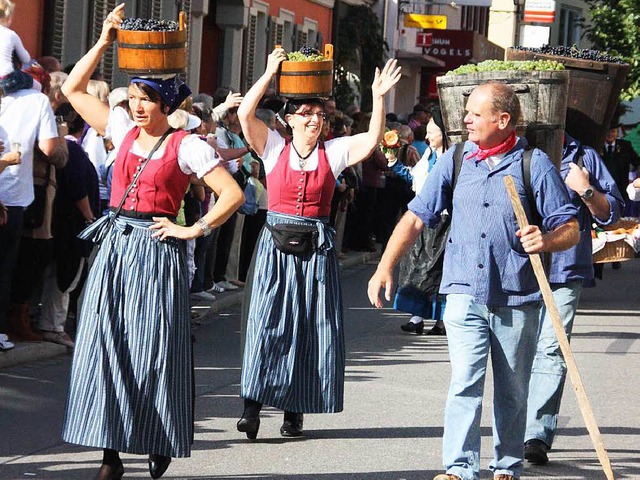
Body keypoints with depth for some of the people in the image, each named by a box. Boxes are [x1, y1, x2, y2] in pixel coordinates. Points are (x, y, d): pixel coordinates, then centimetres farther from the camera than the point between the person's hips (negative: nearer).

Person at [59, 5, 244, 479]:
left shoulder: (187, 146, -4)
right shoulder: (124, 130, 10)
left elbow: (233, 194, -6)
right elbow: (73, 89, 14)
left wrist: (194, 230, -8)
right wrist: (104, 42, 7)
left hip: (156, 250, -5)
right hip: (114, 245, 5)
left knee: (152, 350, -1)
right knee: (105, 345, -2)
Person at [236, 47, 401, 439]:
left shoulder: (333, 153, 7)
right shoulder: (274, 148, 4)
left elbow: (373, 138, -4)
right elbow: (246, 114, -8)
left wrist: (379, 97, -14)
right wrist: (270, 74, -7)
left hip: (317, 248, 2)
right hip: (276, 244, -2)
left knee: (311, 328, 1)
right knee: (267, 322, -9)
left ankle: (295, 410, 7)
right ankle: (254, 406, -11)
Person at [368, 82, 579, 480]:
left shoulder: (535, 164, -1)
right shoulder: (455, 162, 8)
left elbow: (571, 229, 0)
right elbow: (417, 217, 10)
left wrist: (546, 241, -22)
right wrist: (386, 267, 0)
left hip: (517, 298, -1)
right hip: (465, 294, 1)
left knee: (512, 391, 8)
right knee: (465, 381, -12)